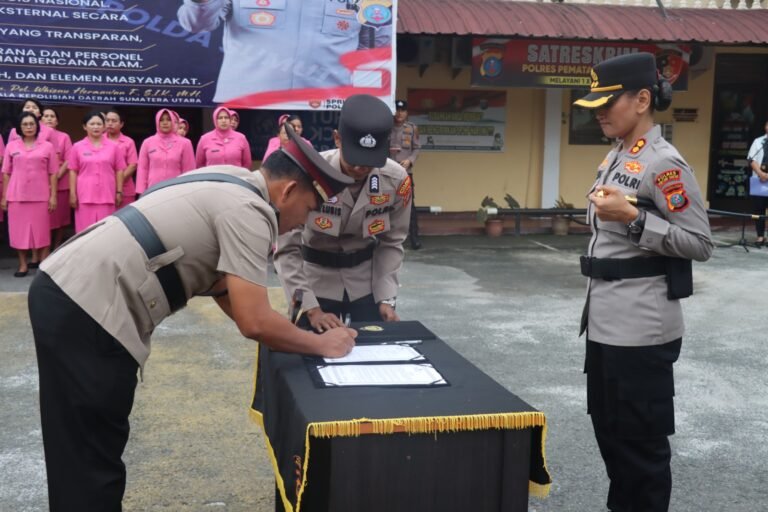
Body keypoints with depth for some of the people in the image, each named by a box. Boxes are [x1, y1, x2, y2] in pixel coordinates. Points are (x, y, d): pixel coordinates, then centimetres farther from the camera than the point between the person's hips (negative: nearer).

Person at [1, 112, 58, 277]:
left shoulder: (47, 146, 2)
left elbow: (53, 174, 2)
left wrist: (53, 196, -4)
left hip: (40, 196, -1)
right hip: (16, 195, 2)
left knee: (42, 231, 2)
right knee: (18, 230, 5)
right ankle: (23, 264, 15)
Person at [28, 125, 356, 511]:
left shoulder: (230, 184, 16)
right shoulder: (249, 211, -13)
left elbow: (221, 284, 23)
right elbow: (253, 322, -18)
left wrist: (297, 336, 19)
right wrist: (321, 345, -2)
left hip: (64, 291, 10)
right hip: (86, 312, -10)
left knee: (82, 454, 21)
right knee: (91, 460, 1)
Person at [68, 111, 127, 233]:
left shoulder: (113, 147, 6)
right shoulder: (77, 147, 4)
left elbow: (119, 170, 8)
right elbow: (73, 172, 6)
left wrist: (119, 192, 3)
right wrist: (72, 194, 1)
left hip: (107, 196, 0)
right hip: (85, 196, 0)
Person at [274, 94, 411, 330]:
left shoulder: (397, 180, -16)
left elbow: (391, 242, -2)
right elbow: (286, 247, -19)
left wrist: (386, 298, -9)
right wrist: (311, 307, -24)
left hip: (368, 280, 3)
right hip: (316, 279, -2)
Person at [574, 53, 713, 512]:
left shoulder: (664, 163, -16)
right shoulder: (616, 157, 11)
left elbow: (701, 244, -18)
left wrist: (633, 218, -26)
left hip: (641, 329, -9)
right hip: (606, 323, 9)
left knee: (641, 440, 4)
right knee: (609, 432, 20)